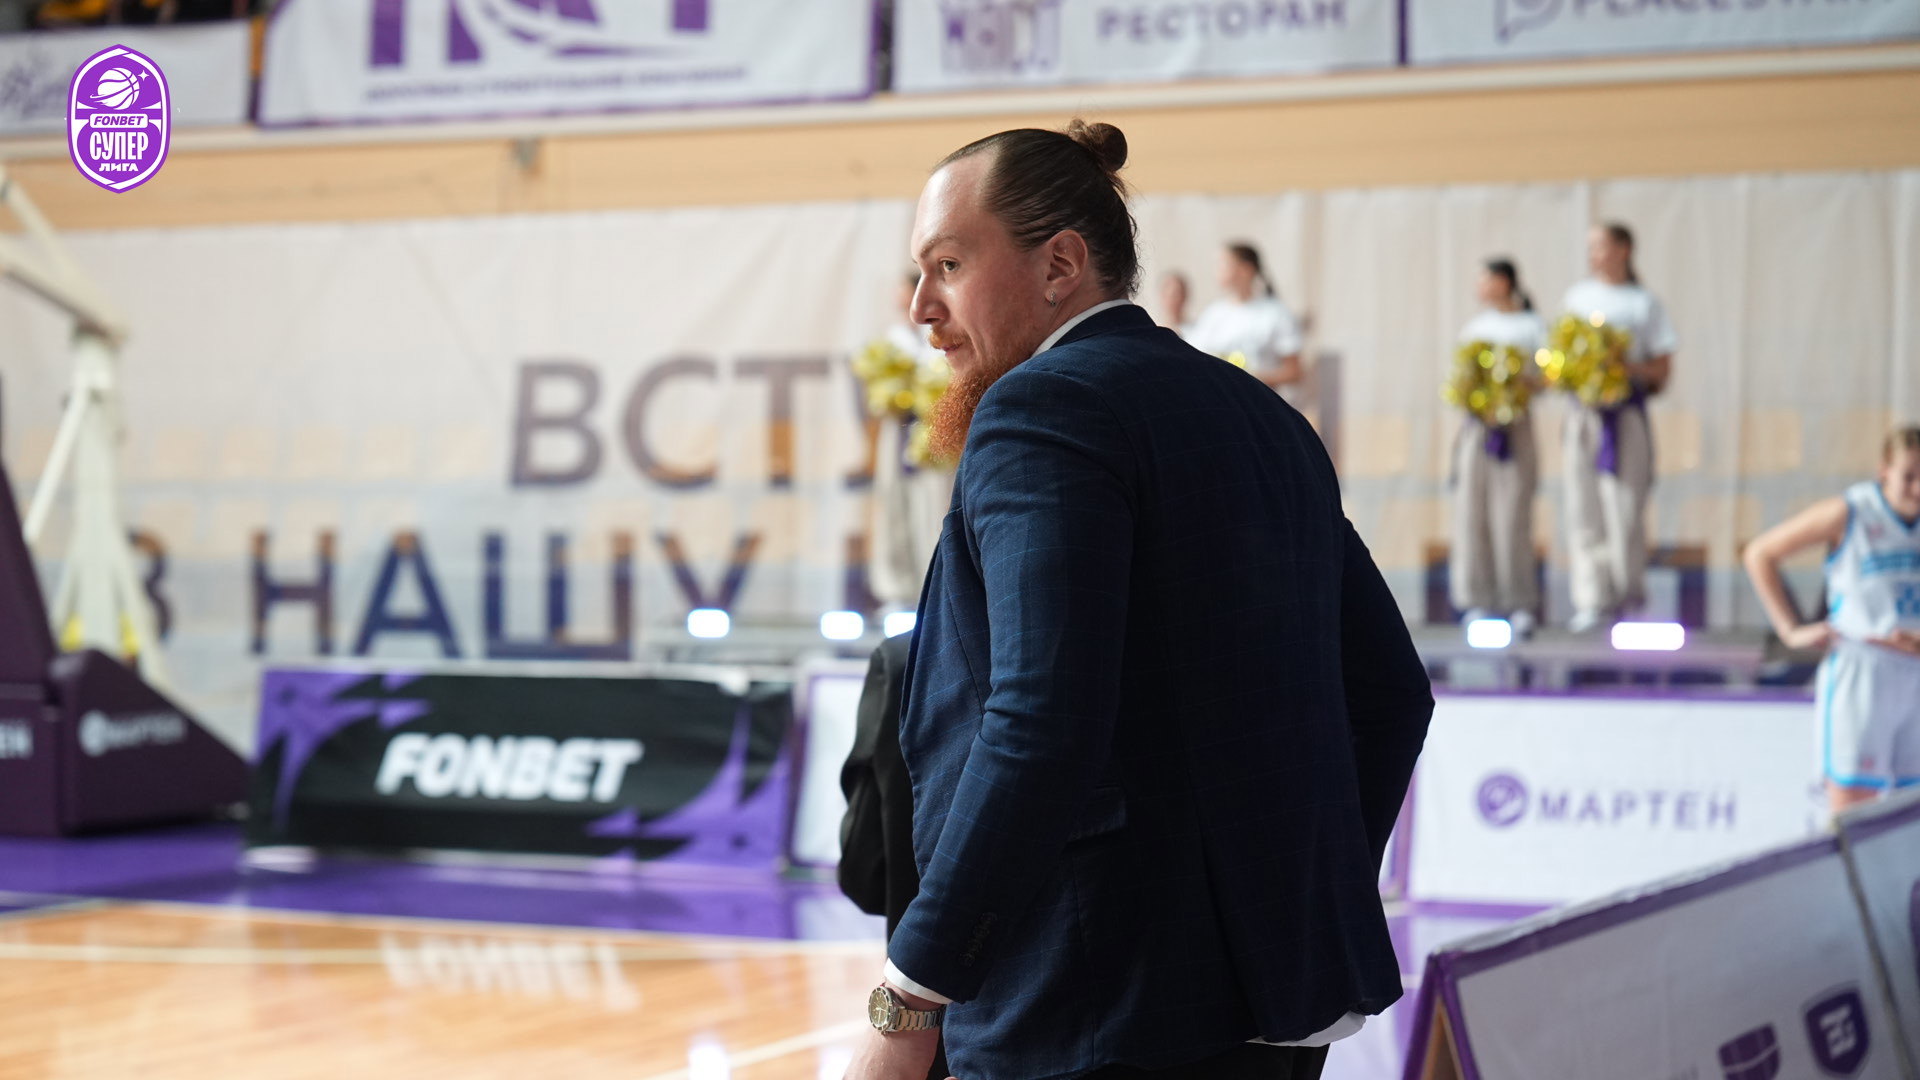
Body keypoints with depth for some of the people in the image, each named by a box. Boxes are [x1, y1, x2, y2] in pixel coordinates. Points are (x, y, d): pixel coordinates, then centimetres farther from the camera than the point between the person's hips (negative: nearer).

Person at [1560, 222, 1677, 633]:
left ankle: (1627, 595, 4)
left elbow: (1663, 367, 2)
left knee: (1624, 505, -6)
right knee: (1584, 506, -2)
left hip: (1627, 411, -3)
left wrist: (1630, 370, -15)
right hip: (1583, 413, 3)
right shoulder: (1577, 296, 16)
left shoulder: (1644, 303, 4)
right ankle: (1592, 599, 0)